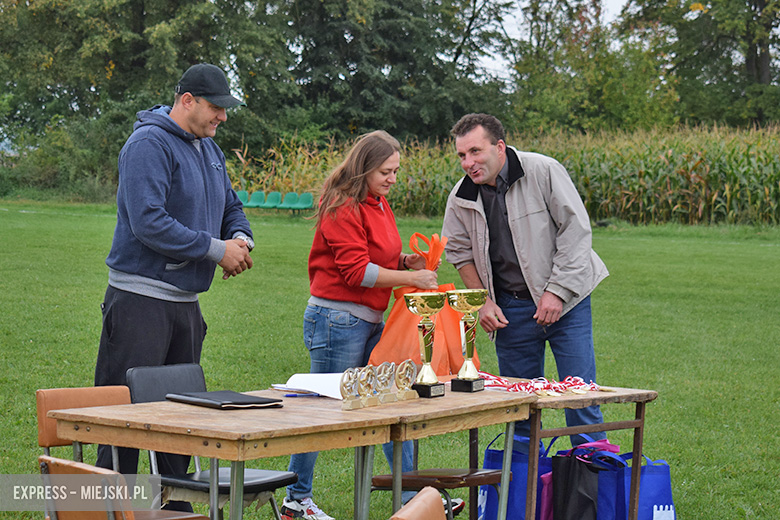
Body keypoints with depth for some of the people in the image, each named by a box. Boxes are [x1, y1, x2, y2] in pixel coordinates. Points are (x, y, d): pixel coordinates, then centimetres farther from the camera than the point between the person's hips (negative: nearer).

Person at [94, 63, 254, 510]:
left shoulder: (209, 148, 15)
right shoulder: (149, 145, -13)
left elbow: (231, 207, 27)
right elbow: (149, 223, -22)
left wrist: (240, 238, 2)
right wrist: (216, 250, -17)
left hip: (186, 301, 9)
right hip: (141, 299, -9)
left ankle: (176, 503, 21)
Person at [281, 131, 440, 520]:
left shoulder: (379, 205, 14)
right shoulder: (343, 207, -15)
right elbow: (356, 270, -20)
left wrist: (405, 261, 4)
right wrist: (411, 278, -19)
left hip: (370, 320, 9)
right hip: (337, 319, -9)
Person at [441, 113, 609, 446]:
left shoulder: (543, 171, -13)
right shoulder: (461, 197, -2)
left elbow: (576, 231, -11)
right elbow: (460, 252, 12)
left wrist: (556, 292, -15)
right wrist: (482, 301, 0)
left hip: (564, 298, -3)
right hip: (511, 307, 3)